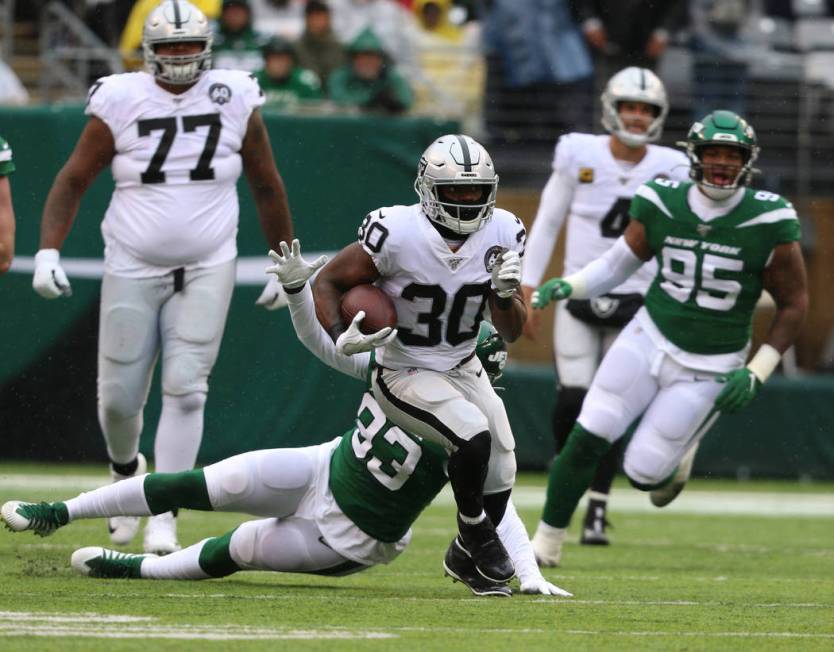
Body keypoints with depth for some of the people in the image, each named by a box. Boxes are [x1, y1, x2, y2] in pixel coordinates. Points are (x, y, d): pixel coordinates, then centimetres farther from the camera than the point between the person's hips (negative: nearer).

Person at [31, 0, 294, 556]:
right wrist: (48, 252, -13)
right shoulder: (122, 103, -7)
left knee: (185, 388, -11)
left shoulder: (235, 103, -3)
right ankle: (126, 468, 37)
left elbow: (267, 186, 9)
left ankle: (164, 517, -6)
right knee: (119, 396, 3)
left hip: (206, 271, 0)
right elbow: (73, 181, -2)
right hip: (133, 269, 0)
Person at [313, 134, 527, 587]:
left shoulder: (502, 234, -8)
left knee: (499, 481, 1)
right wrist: (341, 337, -28)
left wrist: (506, 294, -23)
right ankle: (474, 529, 1)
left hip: (463, 370, 6)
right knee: (473, 435, -29)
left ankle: (467, 553, 34)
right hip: (405, 375, -6)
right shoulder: (397, 234, -24)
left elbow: (511, 333, -2)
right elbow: (327, 282, -11)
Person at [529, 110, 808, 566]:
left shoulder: (768, 224, -14)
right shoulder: (662, 205, -6)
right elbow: (620, 262, 10)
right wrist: (568, 286, -7)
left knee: (642, 471, -5)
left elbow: (793, 304, -4)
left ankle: (676, 462, 32)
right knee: (587, 439, -9)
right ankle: (547, 541, 10)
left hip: (708, 370, -2)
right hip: (650, 339, 2)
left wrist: (756, 374, -9)